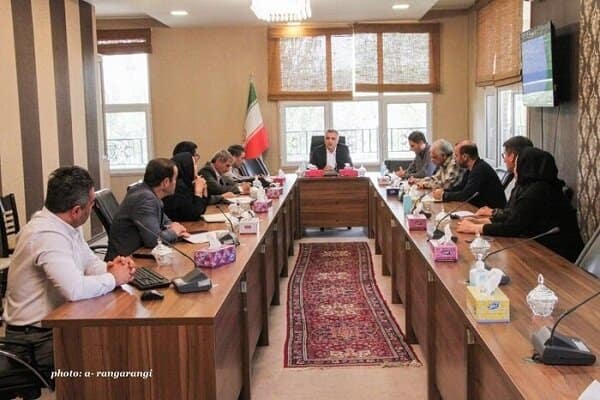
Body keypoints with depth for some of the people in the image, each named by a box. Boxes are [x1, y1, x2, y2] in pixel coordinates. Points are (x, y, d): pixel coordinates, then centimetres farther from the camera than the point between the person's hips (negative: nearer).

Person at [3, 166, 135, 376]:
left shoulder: (65, 225, 2)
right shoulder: (48, 235, -27)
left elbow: (89, 261, 13)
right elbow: (75, 290, -37)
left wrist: (109, 268, -9)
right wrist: (113, 279, -20)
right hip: (37, 340, -9)